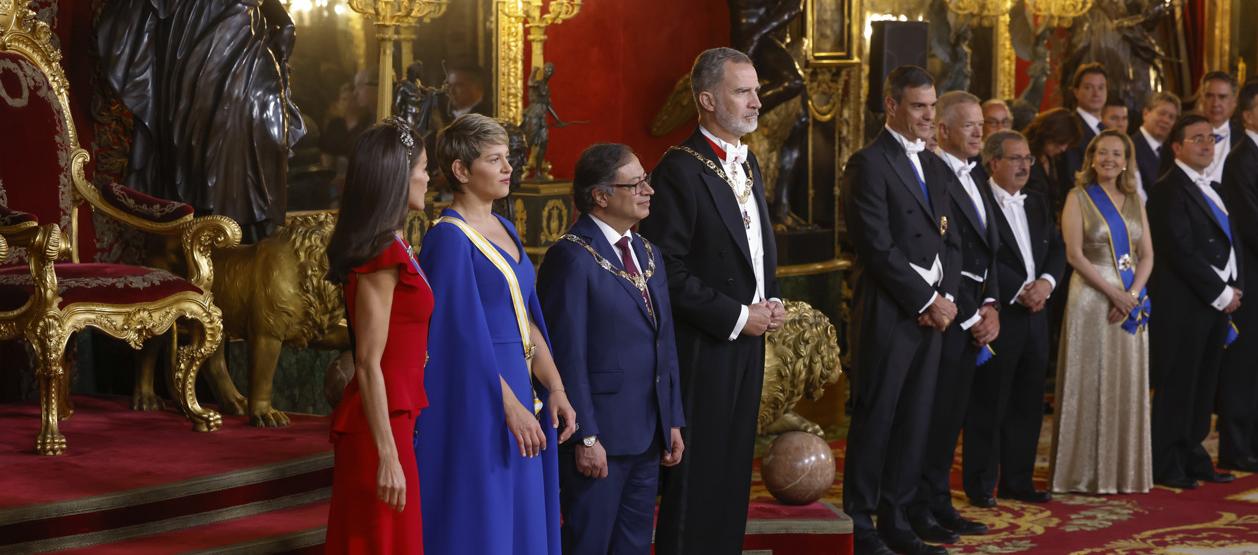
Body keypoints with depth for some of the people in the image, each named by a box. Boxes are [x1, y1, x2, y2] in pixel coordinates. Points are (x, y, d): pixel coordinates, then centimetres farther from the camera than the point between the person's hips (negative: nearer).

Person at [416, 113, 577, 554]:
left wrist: (554, 388, 3)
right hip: (475, 399, -8)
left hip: (517, 383, 9)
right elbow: (465, 334, -18)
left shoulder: (505, 231, 12)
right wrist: (512, 407, -20)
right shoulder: (449, 236, -13)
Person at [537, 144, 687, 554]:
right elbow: (567, 356, -16)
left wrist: (673, 421, 12)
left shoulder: (649, 254, 14)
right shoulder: (572, 257, -12)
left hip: (648, 437, 8)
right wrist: (585, 438, -18)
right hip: (600, 435, -8)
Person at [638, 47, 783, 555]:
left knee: (733, 470, 12)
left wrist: (771, 301, 6)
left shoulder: (748, 164, 13)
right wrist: (736, 316, -16)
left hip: (747, 341, 8)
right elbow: (666, 270, -18)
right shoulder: (681, 169, -14)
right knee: (696, 475, -1)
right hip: (703, 348, -8)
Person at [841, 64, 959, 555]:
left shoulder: (933, 167, 17)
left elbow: (949, 242, 17)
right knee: (875, 422, -1)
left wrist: (945, 297, 0)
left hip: (931, 313, 7)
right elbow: (878, 248, -15)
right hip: (887, 313, -7)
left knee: (915, 423, 9)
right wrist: (926, 301, -13)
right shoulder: (869, 164, -9)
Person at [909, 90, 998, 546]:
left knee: (952, 415, 12)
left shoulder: (973, 180, 17)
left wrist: (991, 306, 5)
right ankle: (920, 512, 2)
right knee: (934, 412, -5)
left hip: (974, 317, 9)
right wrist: (970, 316, -11)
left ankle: (939, 505, 19)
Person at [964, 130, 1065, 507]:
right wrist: (1021, 290, -17)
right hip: (998, 316, -7)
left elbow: (1057, 249, 11)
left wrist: (1045, 283, -7)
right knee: (988, 404, -1)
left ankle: (1017, 481, 20)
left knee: (1027, 404, 11)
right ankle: (980, 485, 6)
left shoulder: (1038, 204, 17)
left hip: (1034, 316, 7)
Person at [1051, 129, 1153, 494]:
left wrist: (1133, 294, -9)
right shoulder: (1079, 198, -1)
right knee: (1090, 383, -2)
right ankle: (1087, 472, 3)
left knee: (1128, 384, 5)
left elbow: (1147, 255, 8)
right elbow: (1075, 254, -9)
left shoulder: (1134, 201, 13)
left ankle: (1125, 471, 12)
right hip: (1091, 297, -4)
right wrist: (1112, 292, -15)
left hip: (1131, 301, 4)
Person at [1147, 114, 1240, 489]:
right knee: (1176, 385, -3)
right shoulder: (1169, 190, -11)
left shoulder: (1211, 189, 18)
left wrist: (1233, 288, 3)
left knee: (1204, 384, 11)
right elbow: (1182, 251, -17)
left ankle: (1192, 457, 19)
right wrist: (1220, 293, -14)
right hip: (1184, 303, -8)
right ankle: (1165, 464, 3)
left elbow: (1229, 240, 19)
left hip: (1218, 301, 8)